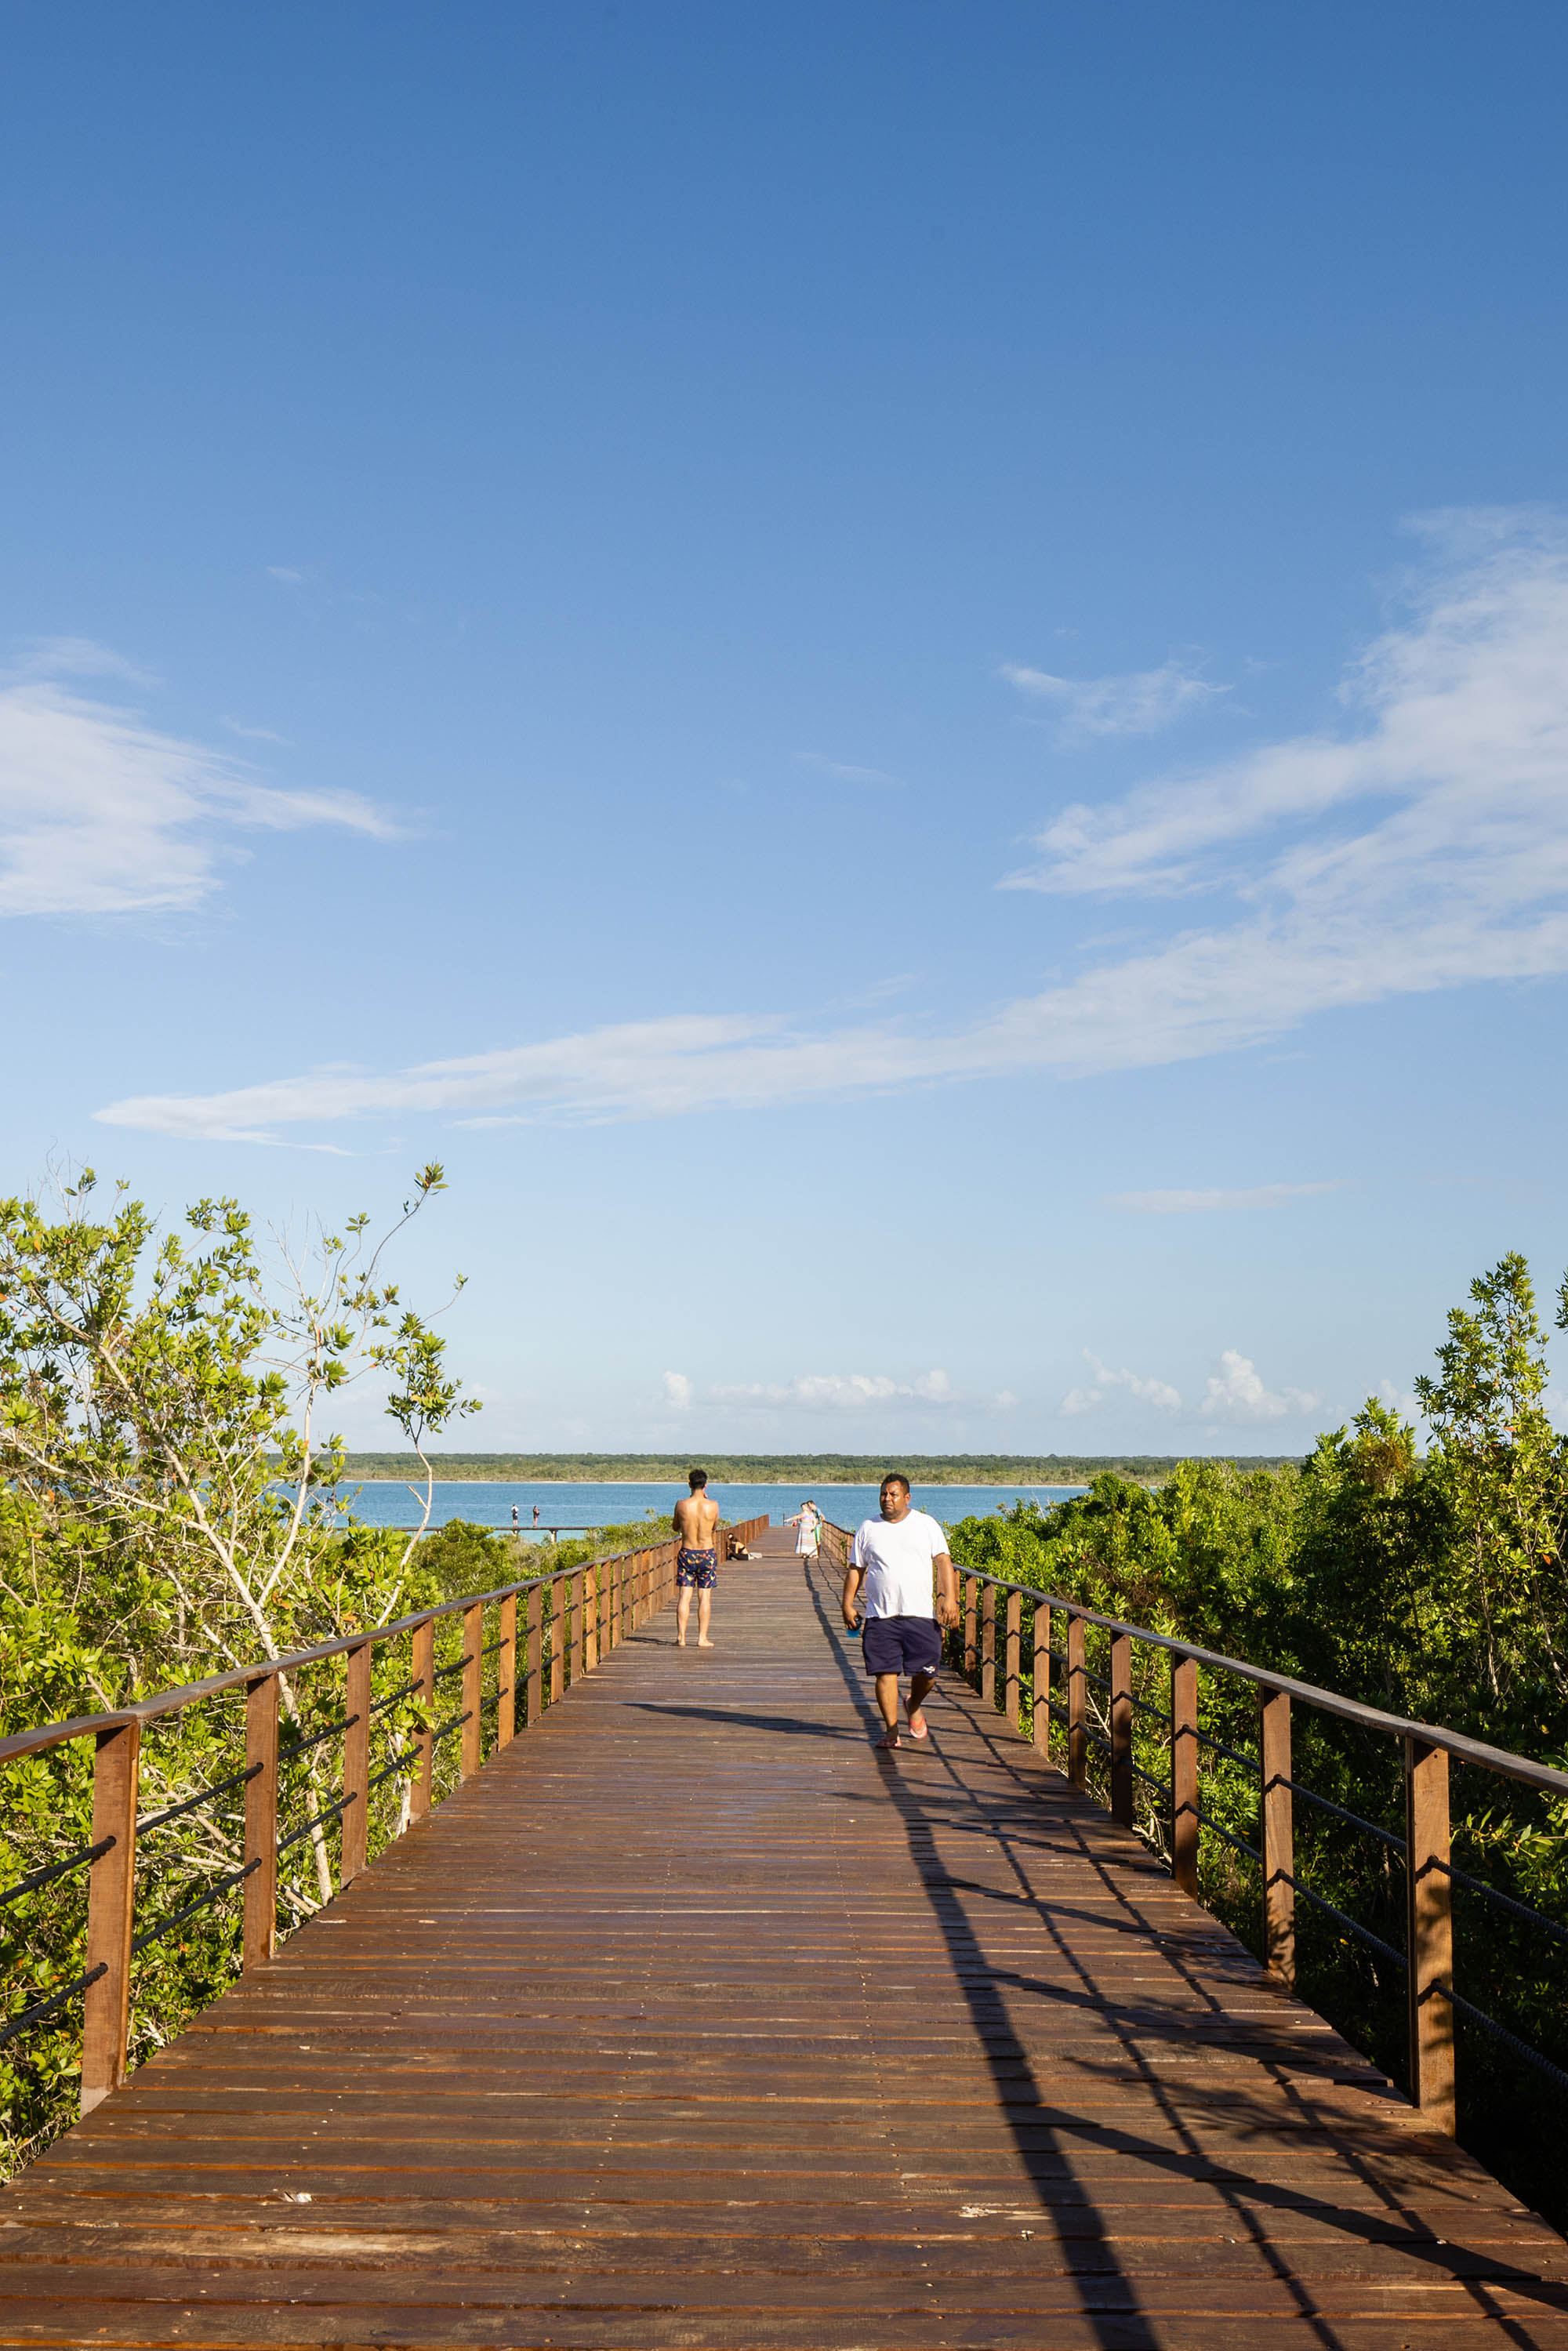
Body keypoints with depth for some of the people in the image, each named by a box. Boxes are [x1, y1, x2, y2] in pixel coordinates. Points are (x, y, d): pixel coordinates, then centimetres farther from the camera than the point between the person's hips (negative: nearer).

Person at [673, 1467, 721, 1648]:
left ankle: (681, 1637, 4)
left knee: (684, 1597, 5)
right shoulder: (713, 1506, -9)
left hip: (687, 1553, 1)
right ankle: (702, 1638, 6)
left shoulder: (681, 1505, -8)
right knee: (705, 1598, 5)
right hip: (707, 1553, -1)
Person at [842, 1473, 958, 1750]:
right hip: (880, 1616, 0)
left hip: (921, 1613, 0)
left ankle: (914, 1707, 31)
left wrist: (949, 1597, -7)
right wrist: (848, 1605, 7)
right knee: (885, 1673, -5)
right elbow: (856, 1569, 14)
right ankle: (891, 1730, 5)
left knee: (927, 1673, 0)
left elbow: (943, 1562, 5)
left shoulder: (926, 1524, 8)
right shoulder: (867, 1528, 10)